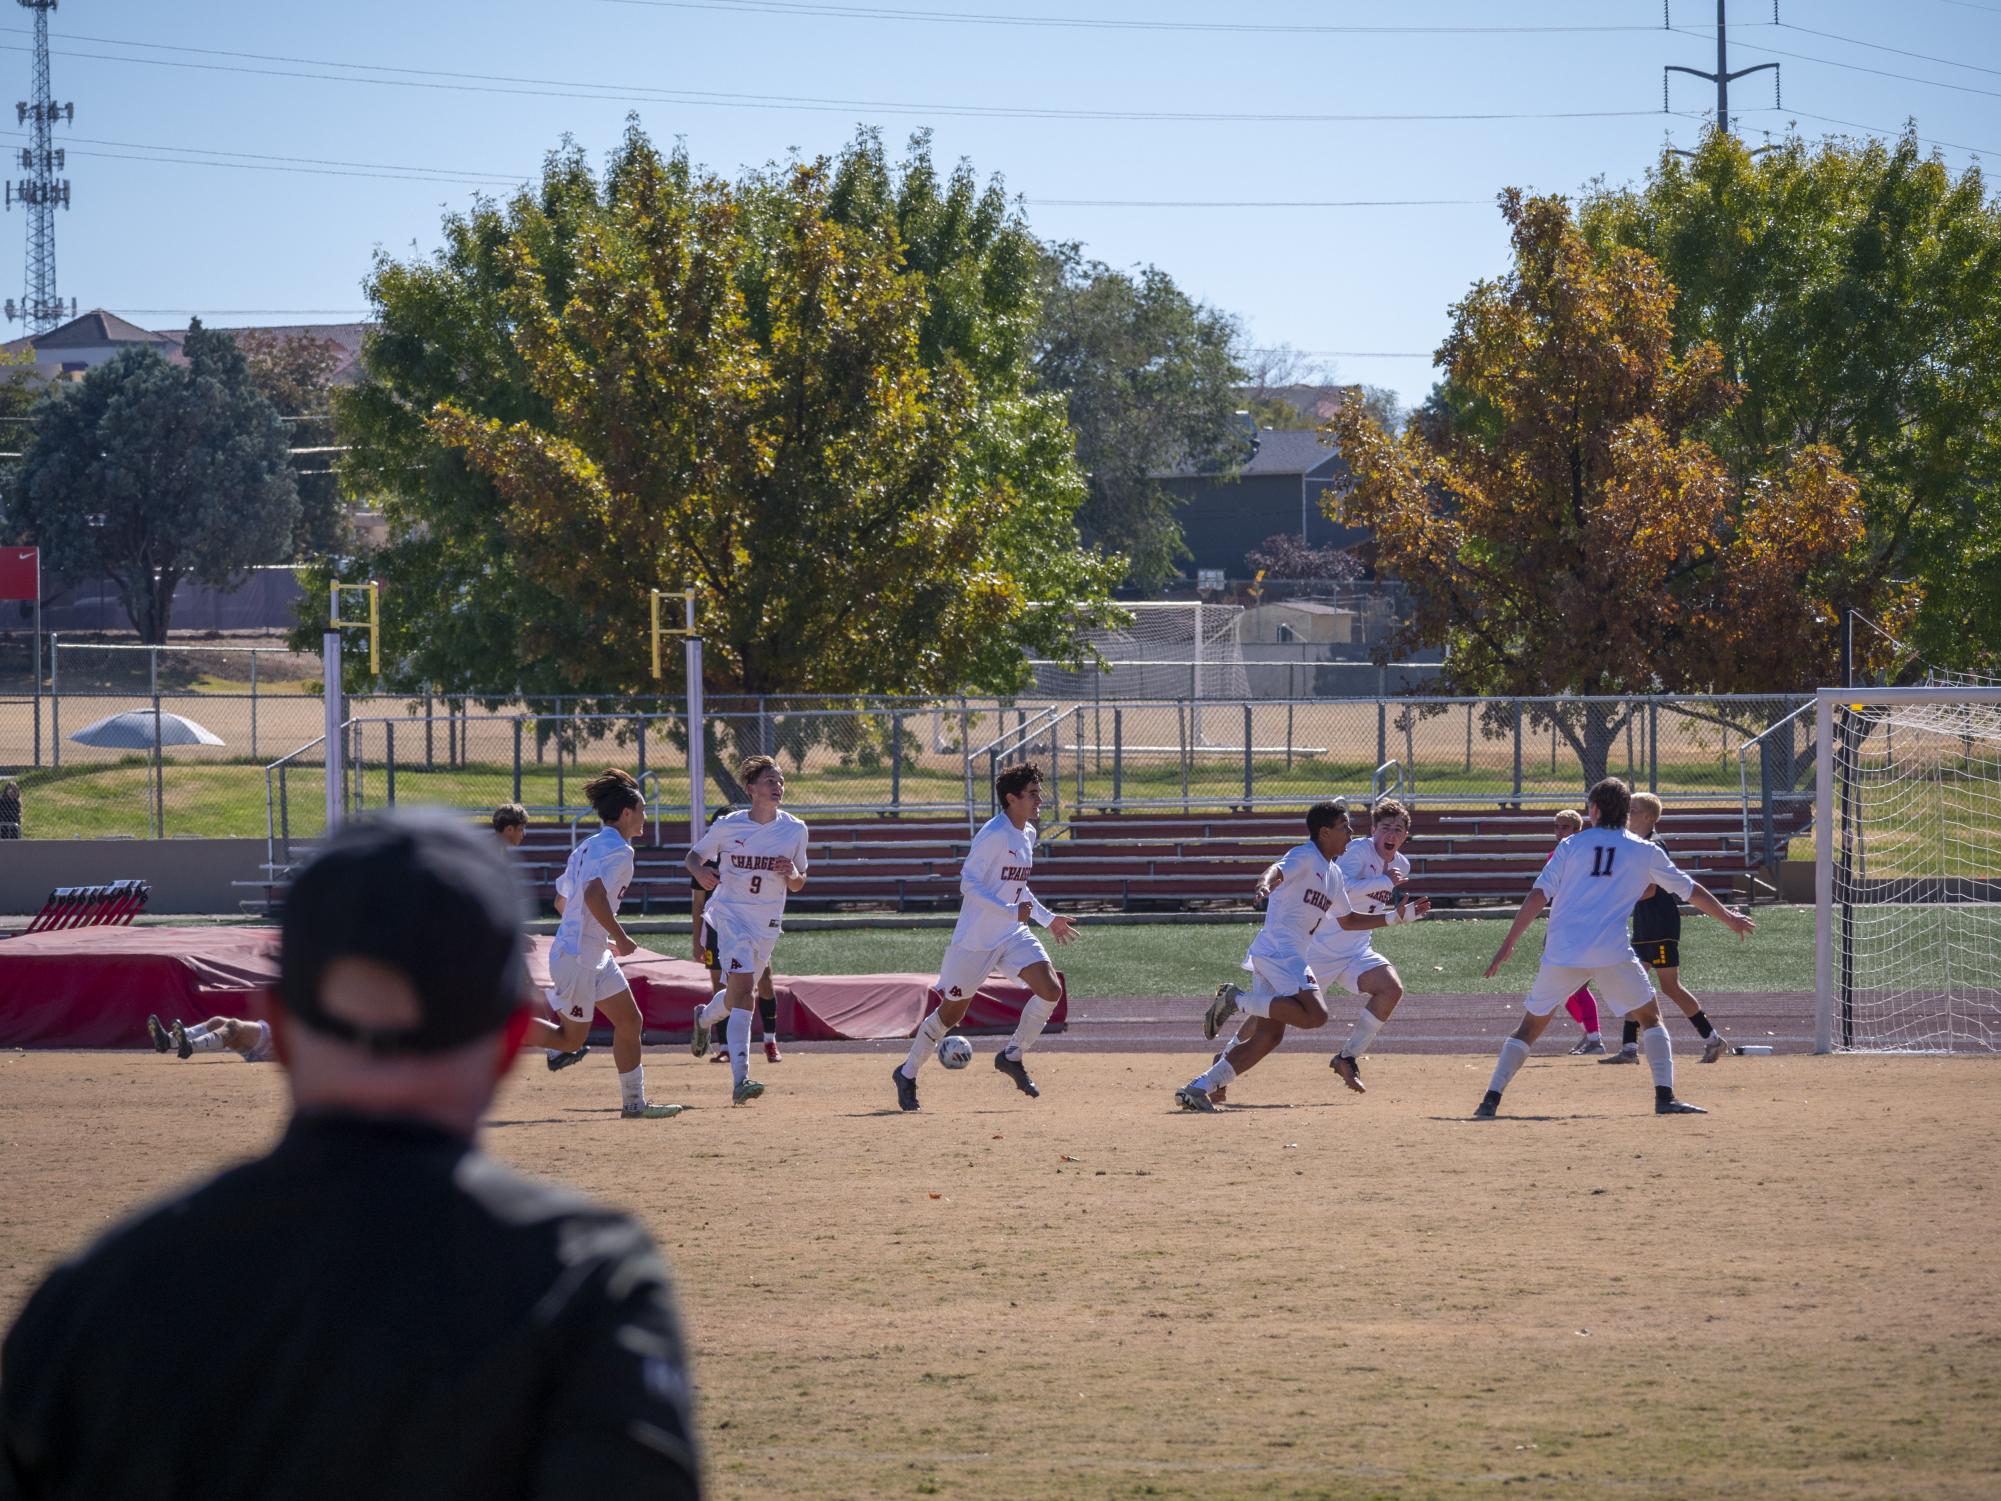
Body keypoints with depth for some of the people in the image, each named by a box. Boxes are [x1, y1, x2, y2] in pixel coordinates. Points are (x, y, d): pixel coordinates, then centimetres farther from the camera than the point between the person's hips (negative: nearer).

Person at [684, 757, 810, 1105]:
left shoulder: (795, 829, 1)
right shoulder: (728, 826, -7)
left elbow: (798, 884, 10)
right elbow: (694, 856, 5)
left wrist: (792, 874, -14)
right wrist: (699, 872, -18)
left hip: (768, 923, 4)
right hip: (731, 915, -4)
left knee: (739, 992, 17)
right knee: (742, 987, -21)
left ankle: (705, 1018, 54)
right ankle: (740, 1079, -28)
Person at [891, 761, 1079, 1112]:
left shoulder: (1028, 834, 9)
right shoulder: (994, 834, -18)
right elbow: (968, 883, -22)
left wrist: (1047, 918, 17)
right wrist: (1011, 911, -28)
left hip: (1013, 936, 7)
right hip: (976, 938, -7)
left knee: (1051, 991, -12)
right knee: (952, 1011, 4)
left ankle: (1012, 1056, 8)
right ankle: (907, 1073, 25)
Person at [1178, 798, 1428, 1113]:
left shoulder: (1334, 874, 22)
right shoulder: (1305, 856, -6)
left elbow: (1348, 920, 32)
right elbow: (1280, 871, -28)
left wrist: (1397, 916, 28)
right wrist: (1267, 882, -52)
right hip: (1279, 951, -10)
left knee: (1269, 1034, 3)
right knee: (1315, 1014, -25)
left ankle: (1199, 1087, 1)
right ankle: (1237, 1000, -16)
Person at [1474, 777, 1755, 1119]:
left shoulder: (1571, 845, 11)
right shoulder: (1645, 851, 11)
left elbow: (1538, 897, 3)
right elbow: (1691, 891, 20)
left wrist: (1507, 947, 4)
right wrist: (1730, 919, 35)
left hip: (1561, 952, 1)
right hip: (1612, 954, -1)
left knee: (1531, 1026, 11)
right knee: (1649, 1017, 16)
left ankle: (1491, 1099, 1)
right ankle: (1665, 1096, 2)